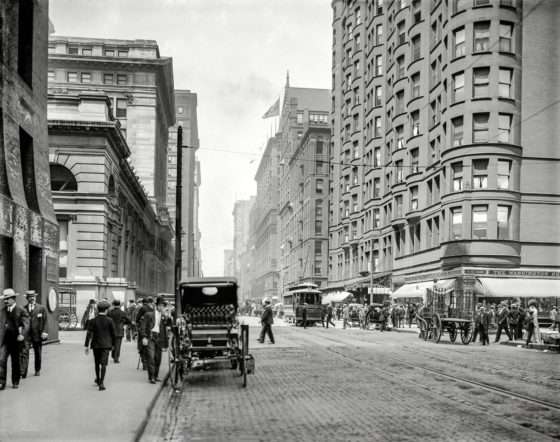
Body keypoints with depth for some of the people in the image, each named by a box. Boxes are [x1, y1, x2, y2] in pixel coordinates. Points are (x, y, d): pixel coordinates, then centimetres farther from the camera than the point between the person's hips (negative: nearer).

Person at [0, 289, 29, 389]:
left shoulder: (21, 311, -4)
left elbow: (26, 325, -12)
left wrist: (22, 335, -27)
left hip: (15, 340, -3)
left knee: (15, 362, 9)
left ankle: (15, 382, 23)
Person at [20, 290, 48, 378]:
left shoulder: (41, 308, 3)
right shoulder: (23, 309, 6)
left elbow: (45, 321, 0)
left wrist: (45, 332, -12)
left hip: (37, 335, 0)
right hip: (26, 335, 0)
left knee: (37, 354, 10)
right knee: (24, 353, -11)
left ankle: (37, 370, 28)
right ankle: (23, 373, -14)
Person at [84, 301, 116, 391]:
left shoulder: (92, 321, -5)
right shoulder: (110, 320, -7)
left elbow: (89, 334, -6)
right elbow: (114, 334, -3)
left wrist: (87, 346, -2)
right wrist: (113, 344, 10)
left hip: (96, 345, 2)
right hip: (106, 345, -2)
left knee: (97, 363, 19)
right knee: (103, 363, -2)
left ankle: (98, 379, 36)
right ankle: (101, 383, -11)